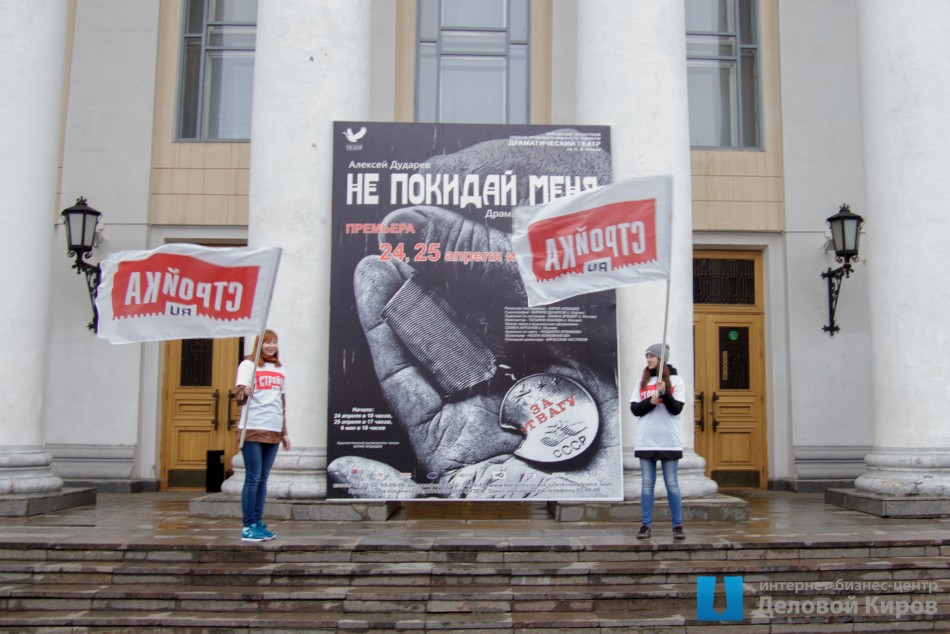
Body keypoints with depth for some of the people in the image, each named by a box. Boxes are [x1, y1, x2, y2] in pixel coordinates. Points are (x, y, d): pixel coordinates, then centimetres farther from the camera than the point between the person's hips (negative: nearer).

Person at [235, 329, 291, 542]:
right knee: (253, 478, -6)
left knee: (263, 479, 8)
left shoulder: (279, 369, 18)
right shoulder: (248, 364, 1)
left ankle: (258, 523, 13)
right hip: (253, 429, -5)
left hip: (273, 431, 5)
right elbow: (239, 393, -10)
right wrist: (245, 393, -33)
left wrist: (284, 432, 20)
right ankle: (248, 527, -1)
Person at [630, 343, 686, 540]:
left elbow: (676, 409, -6)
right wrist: (651, 401, -13)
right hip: (646, 440, 3)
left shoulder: (676, 380, 2)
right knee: (647, 484, 4)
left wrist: (664, 393, -20)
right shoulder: (643, 382, 11)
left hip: (669, 440, -3)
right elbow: (634, 409, 4)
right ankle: (646, 525, 8)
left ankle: (677, 526, 8)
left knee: (672, 484, 1)